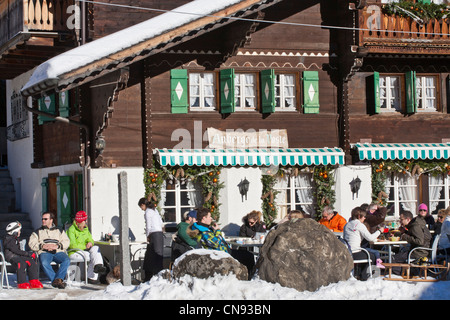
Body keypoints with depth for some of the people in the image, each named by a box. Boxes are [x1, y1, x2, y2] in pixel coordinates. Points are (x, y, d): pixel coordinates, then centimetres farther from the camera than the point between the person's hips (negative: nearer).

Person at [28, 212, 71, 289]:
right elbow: (31, 244, 9)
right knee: (44, 263, -37)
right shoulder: (37, 232, 25)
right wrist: (42, 246, -8)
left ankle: (58, 279, -43)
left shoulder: (59, 231, 25)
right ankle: (54, 280, -43)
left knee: (66, 260, -33)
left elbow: (66, 242, 11)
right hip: (44, 253, -1)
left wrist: (57, 246, -9)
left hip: (58, 252, 1)